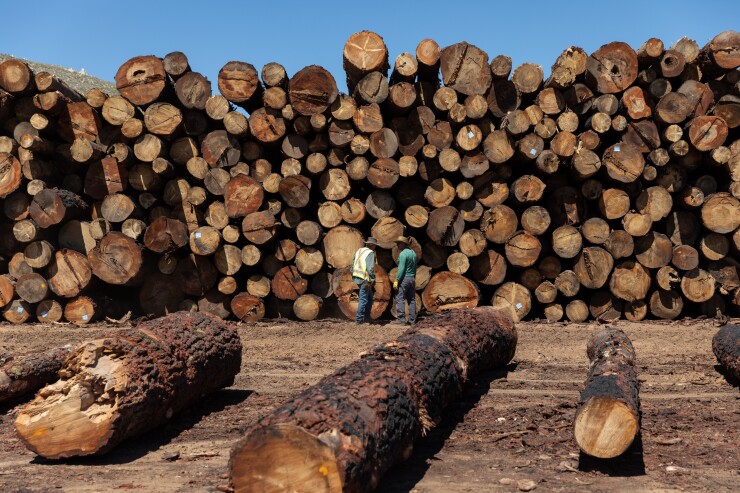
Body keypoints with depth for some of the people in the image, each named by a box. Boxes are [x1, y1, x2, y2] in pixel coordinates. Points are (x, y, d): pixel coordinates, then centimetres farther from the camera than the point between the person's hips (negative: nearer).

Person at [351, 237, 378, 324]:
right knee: (363, 299, -3)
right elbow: (370, 268, -21)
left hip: (357, 277, 9)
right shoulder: (370, 253, -11)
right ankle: (359, 319, 0)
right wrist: (373, 280, -19)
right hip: (364, 279, -9)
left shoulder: (359, 251, 15)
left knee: (370, 297, 18)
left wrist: (353, 276, 21)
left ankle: (366, 317, 21)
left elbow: (353, 264, 16)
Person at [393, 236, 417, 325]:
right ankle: (412, 320, 11)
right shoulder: (413, 253, 12)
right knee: (411, 300, 10)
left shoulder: (403, 254, -14)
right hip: (412, 278, 9)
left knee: (400, 299, -6)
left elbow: (401, 269, -20)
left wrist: (396, 280, -18)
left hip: (404, 278, -8)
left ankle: (402, 319, -12)